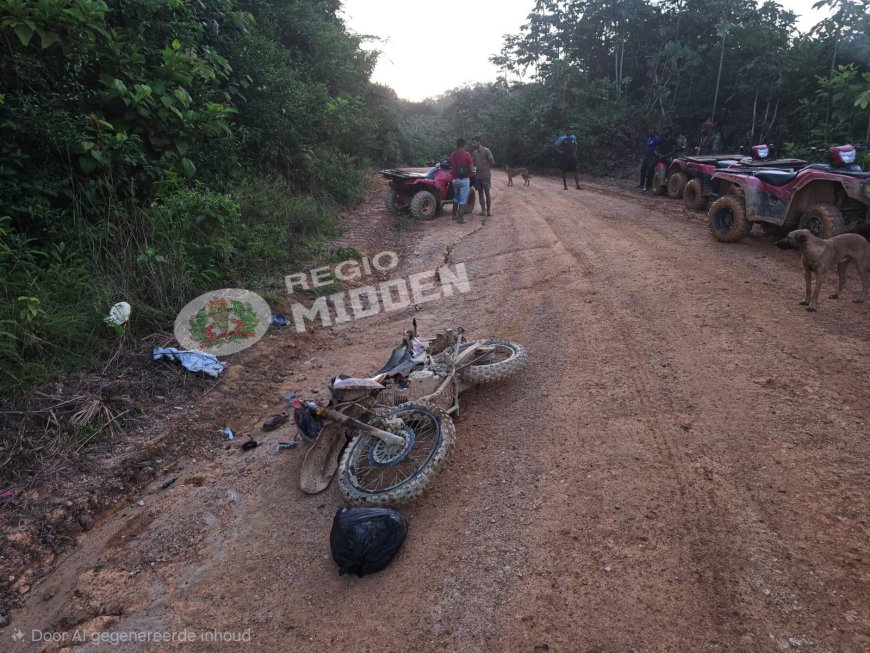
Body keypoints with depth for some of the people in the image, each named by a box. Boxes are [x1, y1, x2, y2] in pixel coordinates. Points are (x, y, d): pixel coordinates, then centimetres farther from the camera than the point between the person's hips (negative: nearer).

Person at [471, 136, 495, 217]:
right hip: (477, 176, 6)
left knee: (487, 192, -5)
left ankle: (489, 210, 0)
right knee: (480, 193, 6)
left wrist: (487, 169, -1)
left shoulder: (486, 151, -6)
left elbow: (492, 162, -6)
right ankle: (483, 210, 11)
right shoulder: (474, 152, 10)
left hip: (486, 175, -6)